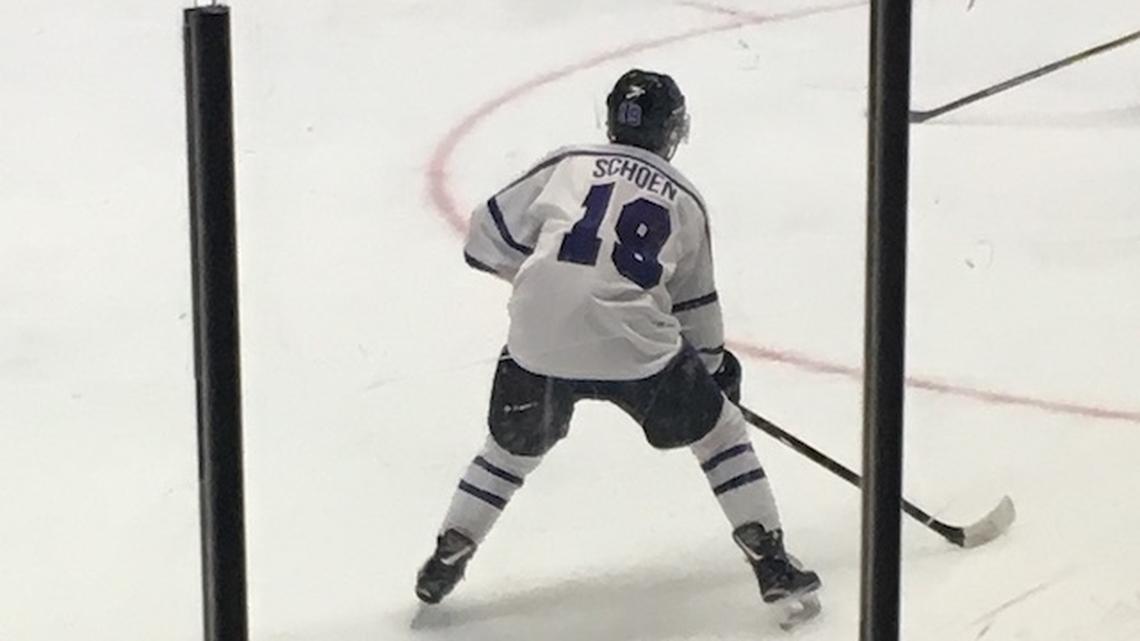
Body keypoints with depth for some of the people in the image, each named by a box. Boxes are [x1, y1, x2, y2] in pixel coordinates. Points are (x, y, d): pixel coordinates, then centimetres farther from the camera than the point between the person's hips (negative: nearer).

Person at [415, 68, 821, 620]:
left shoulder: (566, 165, 16)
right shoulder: (684, 199, 19)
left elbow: (485, 241, 17)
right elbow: (698, 304, 26)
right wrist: (716, 366, 42)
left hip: (538, 340, 1)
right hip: (634, 345, -1)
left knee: (512, 446, 26)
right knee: (718, 428, 20)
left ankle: (445, 561, 28)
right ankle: (770, 561, 16)